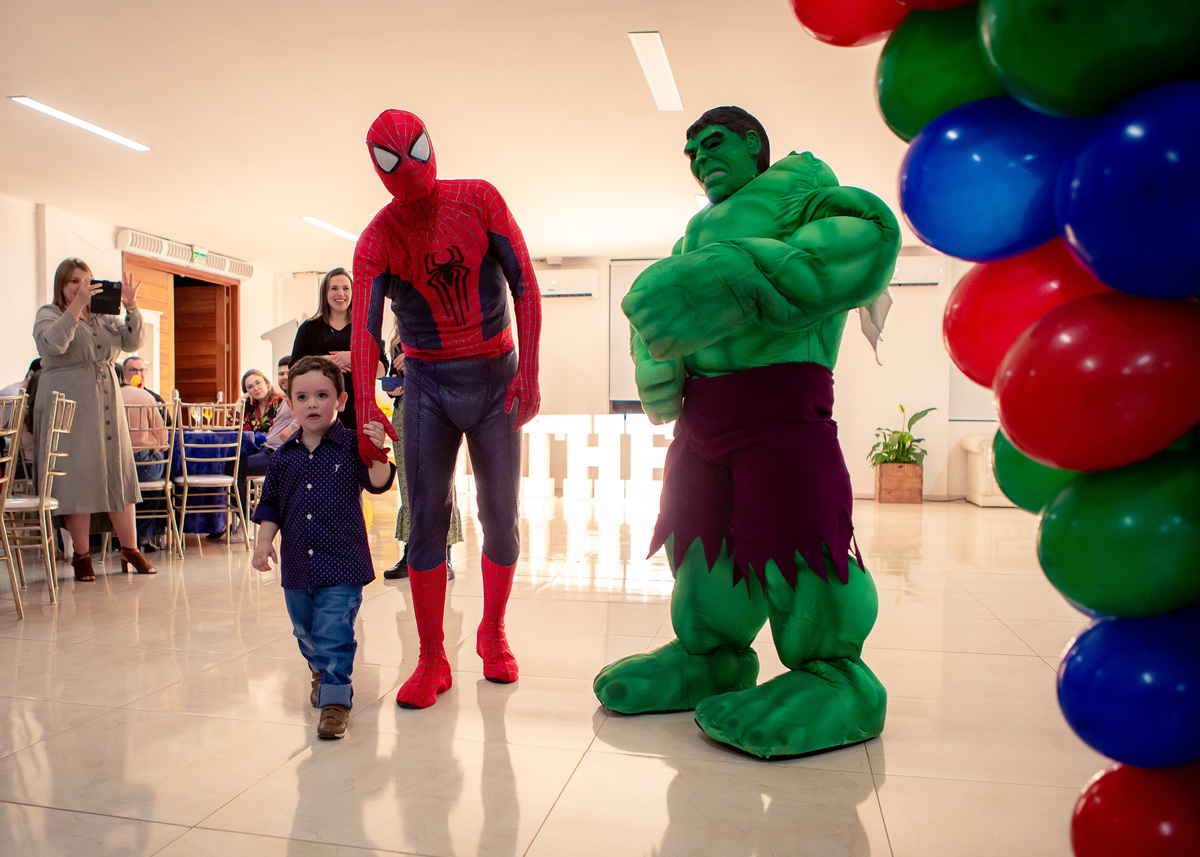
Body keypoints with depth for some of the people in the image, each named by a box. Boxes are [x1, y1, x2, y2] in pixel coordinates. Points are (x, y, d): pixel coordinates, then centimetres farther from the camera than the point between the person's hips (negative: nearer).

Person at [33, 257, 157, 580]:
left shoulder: (102, 317, 18)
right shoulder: (48, 314, 2)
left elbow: (131, 341, 5)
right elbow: (54, 343, -19)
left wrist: (131, 307, -10)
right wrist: (77, 305, -26)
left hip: (107, 405, 5)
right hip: (69, 407, -5)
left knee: (119, 474, 4)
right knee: (77, 477, -5)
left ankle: (130, 549, 10)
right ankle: (81, 556, 4)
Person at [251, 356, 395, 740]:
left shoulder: (351, 446, -6)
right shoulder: (284, 456, 5)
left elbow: (377, 484, -14)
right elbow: (271, 504, 11)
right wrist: (264, 541, 0)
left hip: (341, 564, -5)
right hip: (297, 564, 5)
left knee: (333, 632, -8)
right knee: (305, 631, 22)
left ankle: (335, 697, 5)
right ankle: (321, 672, 48)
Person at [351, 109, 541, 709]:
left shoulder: (479, 200, -6)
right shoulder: (376, 240, -6)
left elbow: (524, 284, -7)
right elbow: (364, 328, -17)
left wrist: (529, 371, -15)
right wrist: (365, 411, -29)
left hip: (495, 377, 0)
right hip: (427, 383, 0)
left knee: (500, 519, 3)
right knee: (426, 519, -7)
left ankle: (493, 634, 26)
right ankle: (432, 660, 5)